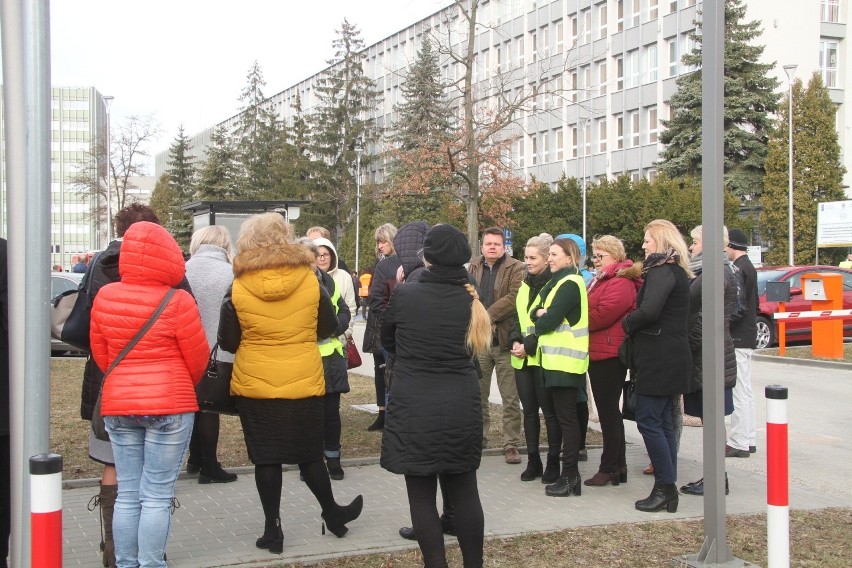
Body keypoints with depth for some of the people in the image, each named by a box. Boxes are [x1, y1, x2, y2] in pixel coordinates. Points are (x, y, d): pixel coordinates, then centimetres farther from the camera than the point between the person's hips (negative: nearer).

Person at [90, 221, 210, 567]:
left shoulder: (105, 297, 0)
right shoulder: (177, 301, -13)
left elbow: (100, 353, 10)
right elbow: (197, 358, -4)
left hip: (117, 404, 4)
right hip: (170, 405, -4)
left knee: (127, 495, 12)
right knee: (157, 496, 2)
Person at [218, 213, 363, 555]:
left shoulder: (238, 288, -10)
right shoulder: (311, 281, -7)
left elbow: (228, 342, -2)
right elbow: (328, 328, 4)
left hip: (254, 384, -1)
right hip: (304, 382, 1)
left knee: (265, 457, 9)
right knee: (310, 454, 15)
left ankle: (272, 528, 15)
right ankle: (332, 514, 30)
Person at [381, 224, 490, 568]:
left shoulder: (405, 295, -9)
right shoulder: (471, 298, -1)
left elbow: (387, 342, 8)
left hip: (414, 408, -3)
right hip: (462, 406, 4)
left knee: (421, 494, 5)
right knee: (465, 491, 13)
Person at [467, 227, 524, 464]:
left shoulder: (516, 269, -4)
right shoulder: (473, 268, 12)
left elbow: (514, 298, -16)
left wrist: (487, 315, -17)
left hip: (504, 340, -4)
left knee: (510, 398, 0)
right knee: (477, 394, 14)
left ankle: (511, 444, 7)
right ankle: (479, 436, 29)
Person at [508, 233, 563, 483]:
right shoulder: (525, 285, 15)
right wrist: (515, 341, 0)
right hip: (522, 358, 7)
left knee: (549, 411, 0)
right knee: (529, 410, 10)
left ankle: (553, 463, 9)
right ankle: (533, 461, 18)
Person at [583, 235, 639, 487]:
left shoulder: (620, 283, -14)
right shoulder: (600, 280, 20)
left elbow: (601, 316, -21)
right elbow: (592, 311, 20)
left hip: (610, 355, -10)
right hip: (598, 354, 10)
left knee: (608, 412, -4)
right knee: (609, 411, 14)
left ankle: (609, 468, 4)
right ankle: (619, 466, 22)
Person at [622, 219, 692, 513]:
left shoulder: (662, 271, -14)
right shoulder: (676, 271, 18)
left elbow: (649, 311, -25)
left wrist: (628, 323, -8)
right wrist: (634, 325, 8)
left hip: (658, 357, -10)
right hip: (670, 355, 10)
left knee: (648, 420, -7)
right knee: (662, 421, 12)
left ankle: (665, 487, -4)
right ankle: (667, 489, 15)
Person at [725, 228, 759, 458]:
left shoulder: (738, 269, -16)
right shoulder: (748, 267, 16)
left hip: (738, 338, -11)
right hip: (747, 335, 11)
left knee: (740, 391, -6)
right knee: (745, 390, 15)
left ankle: (739, 443, -3)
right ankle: (748, 439, 22)